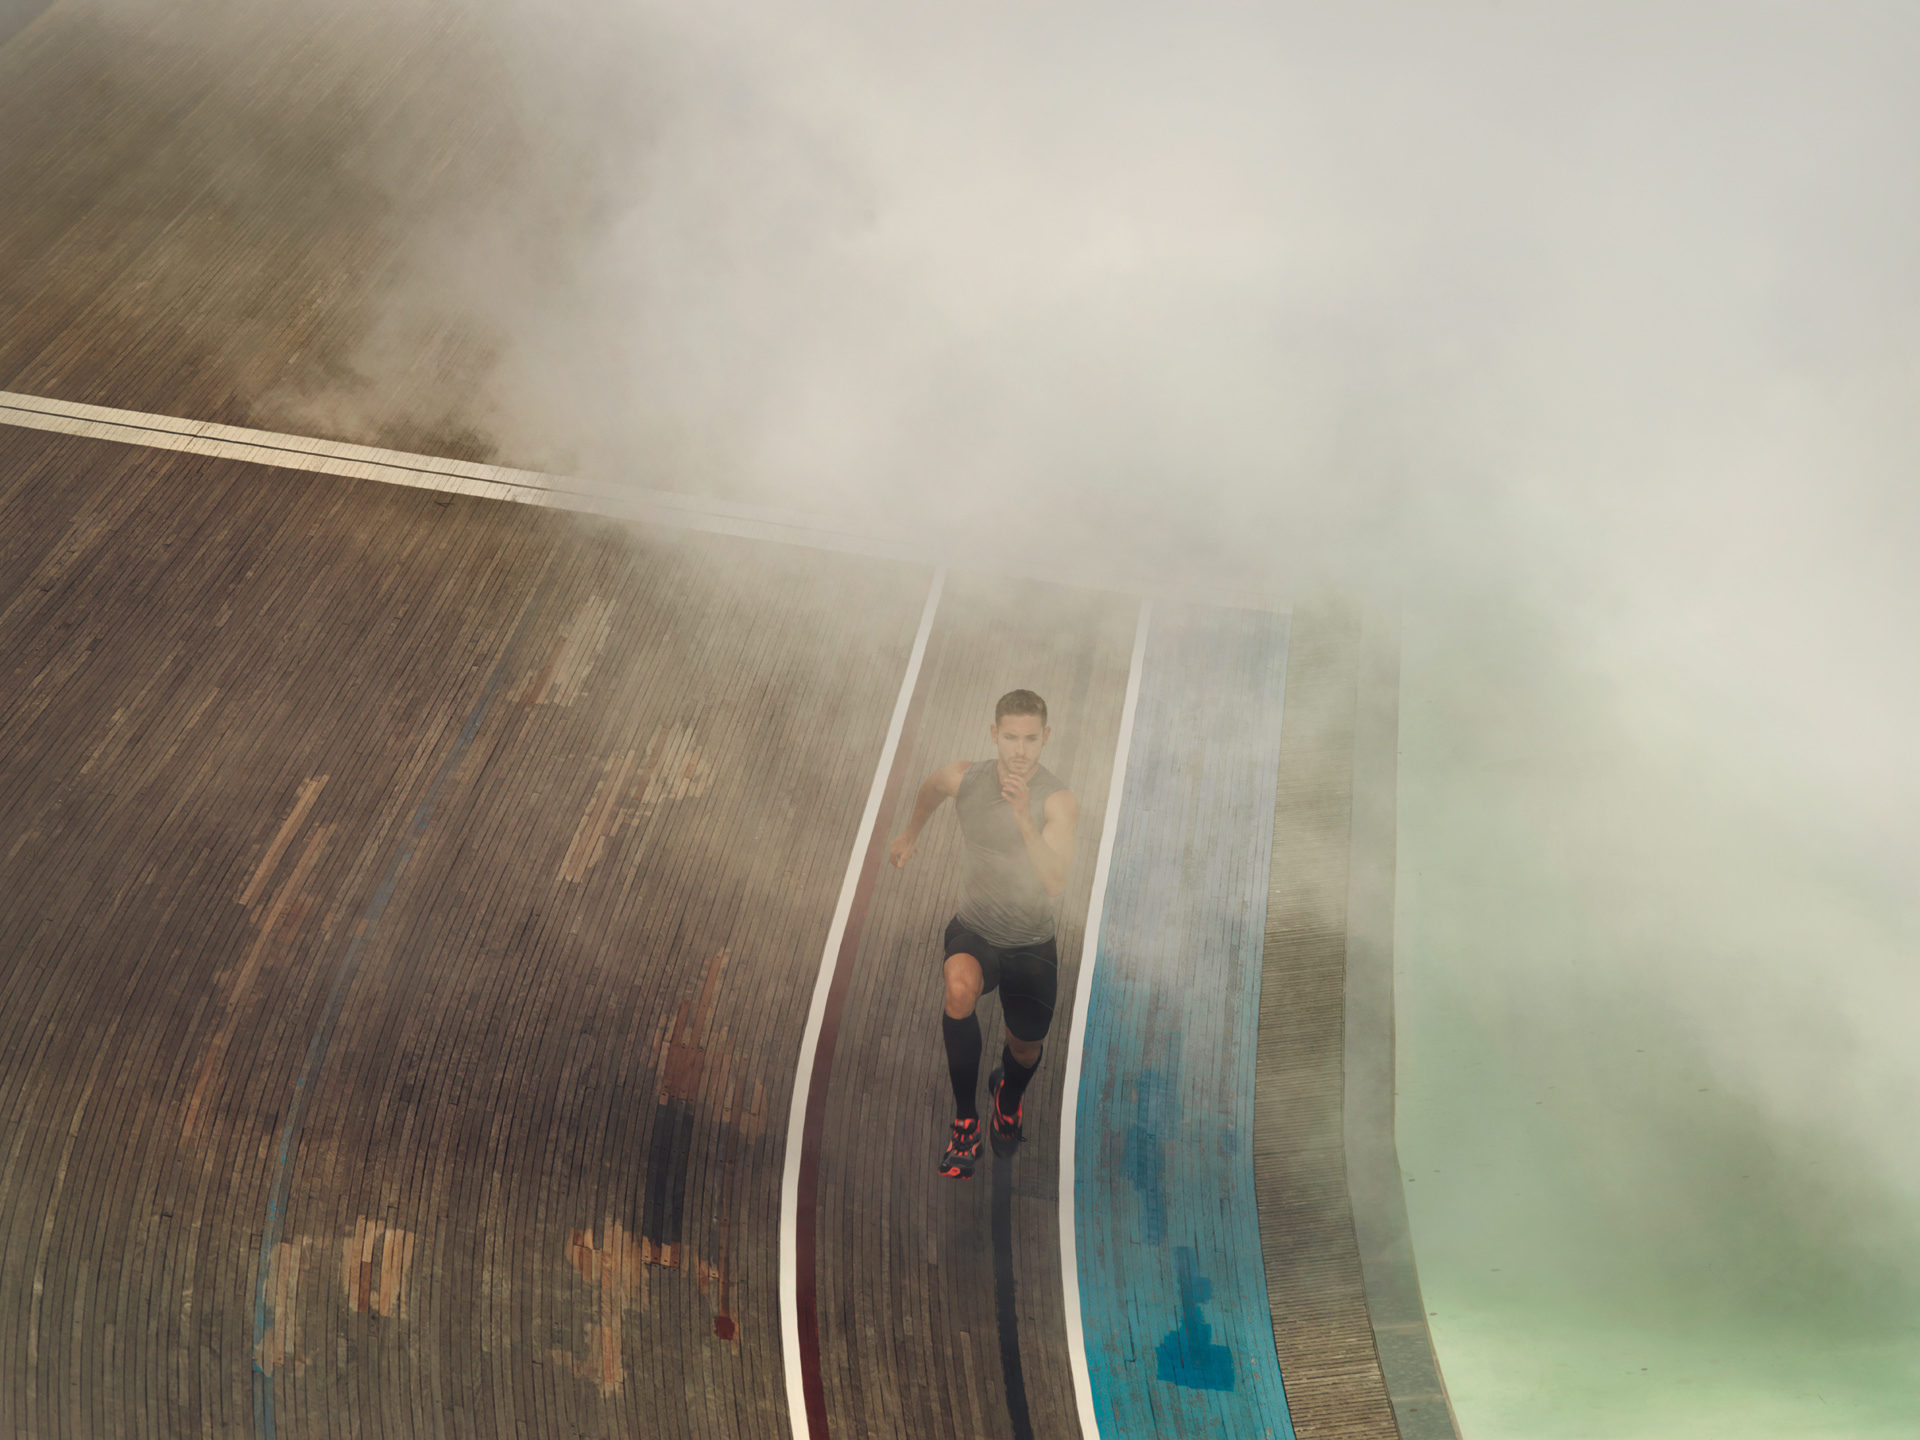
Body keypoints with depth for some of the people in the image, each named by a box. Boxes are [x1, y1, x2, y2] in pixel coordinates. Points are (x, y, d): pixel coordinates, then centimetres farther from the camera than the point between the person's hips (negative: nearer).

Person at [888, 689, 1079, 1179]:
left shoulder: (1059, 802, -23)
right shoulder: (962, 778, -13)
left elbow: (1055, 883, -36)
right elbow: (931, 790, 13)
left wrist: (1024, 818, -48)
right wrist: (910, 834, 29)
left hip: (1032, 945, 0)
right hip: (975, 930, 1)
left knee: (1025, 1051, 14)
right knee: (960, 988, -33)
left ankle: (1007, 1093, 56)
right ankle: (964, 1119, -13)